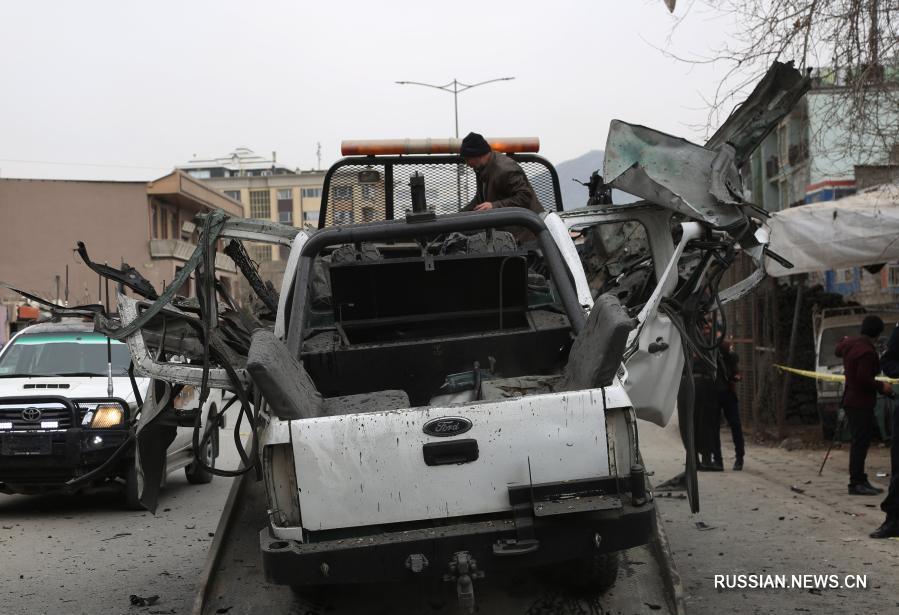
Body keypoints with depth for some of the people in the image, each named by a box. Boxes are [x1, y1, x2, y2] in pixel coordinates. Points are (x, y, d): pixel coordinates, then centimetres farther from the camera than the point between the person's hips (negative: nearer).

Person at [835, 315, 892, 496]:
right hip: (861, 403, -10)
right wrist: (881, 386, -13)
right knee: (861, 442, -7)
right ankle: (857, 483, -5)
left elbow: (838, 350, 30)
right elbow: (864, 380, -27)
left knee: (859, 442, 15)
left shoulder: (849, 344, 7)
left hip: (852, 400, 10)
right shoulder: (868, 352, -22)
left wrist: (843, 340, 51)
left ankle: (859, 481, 21)